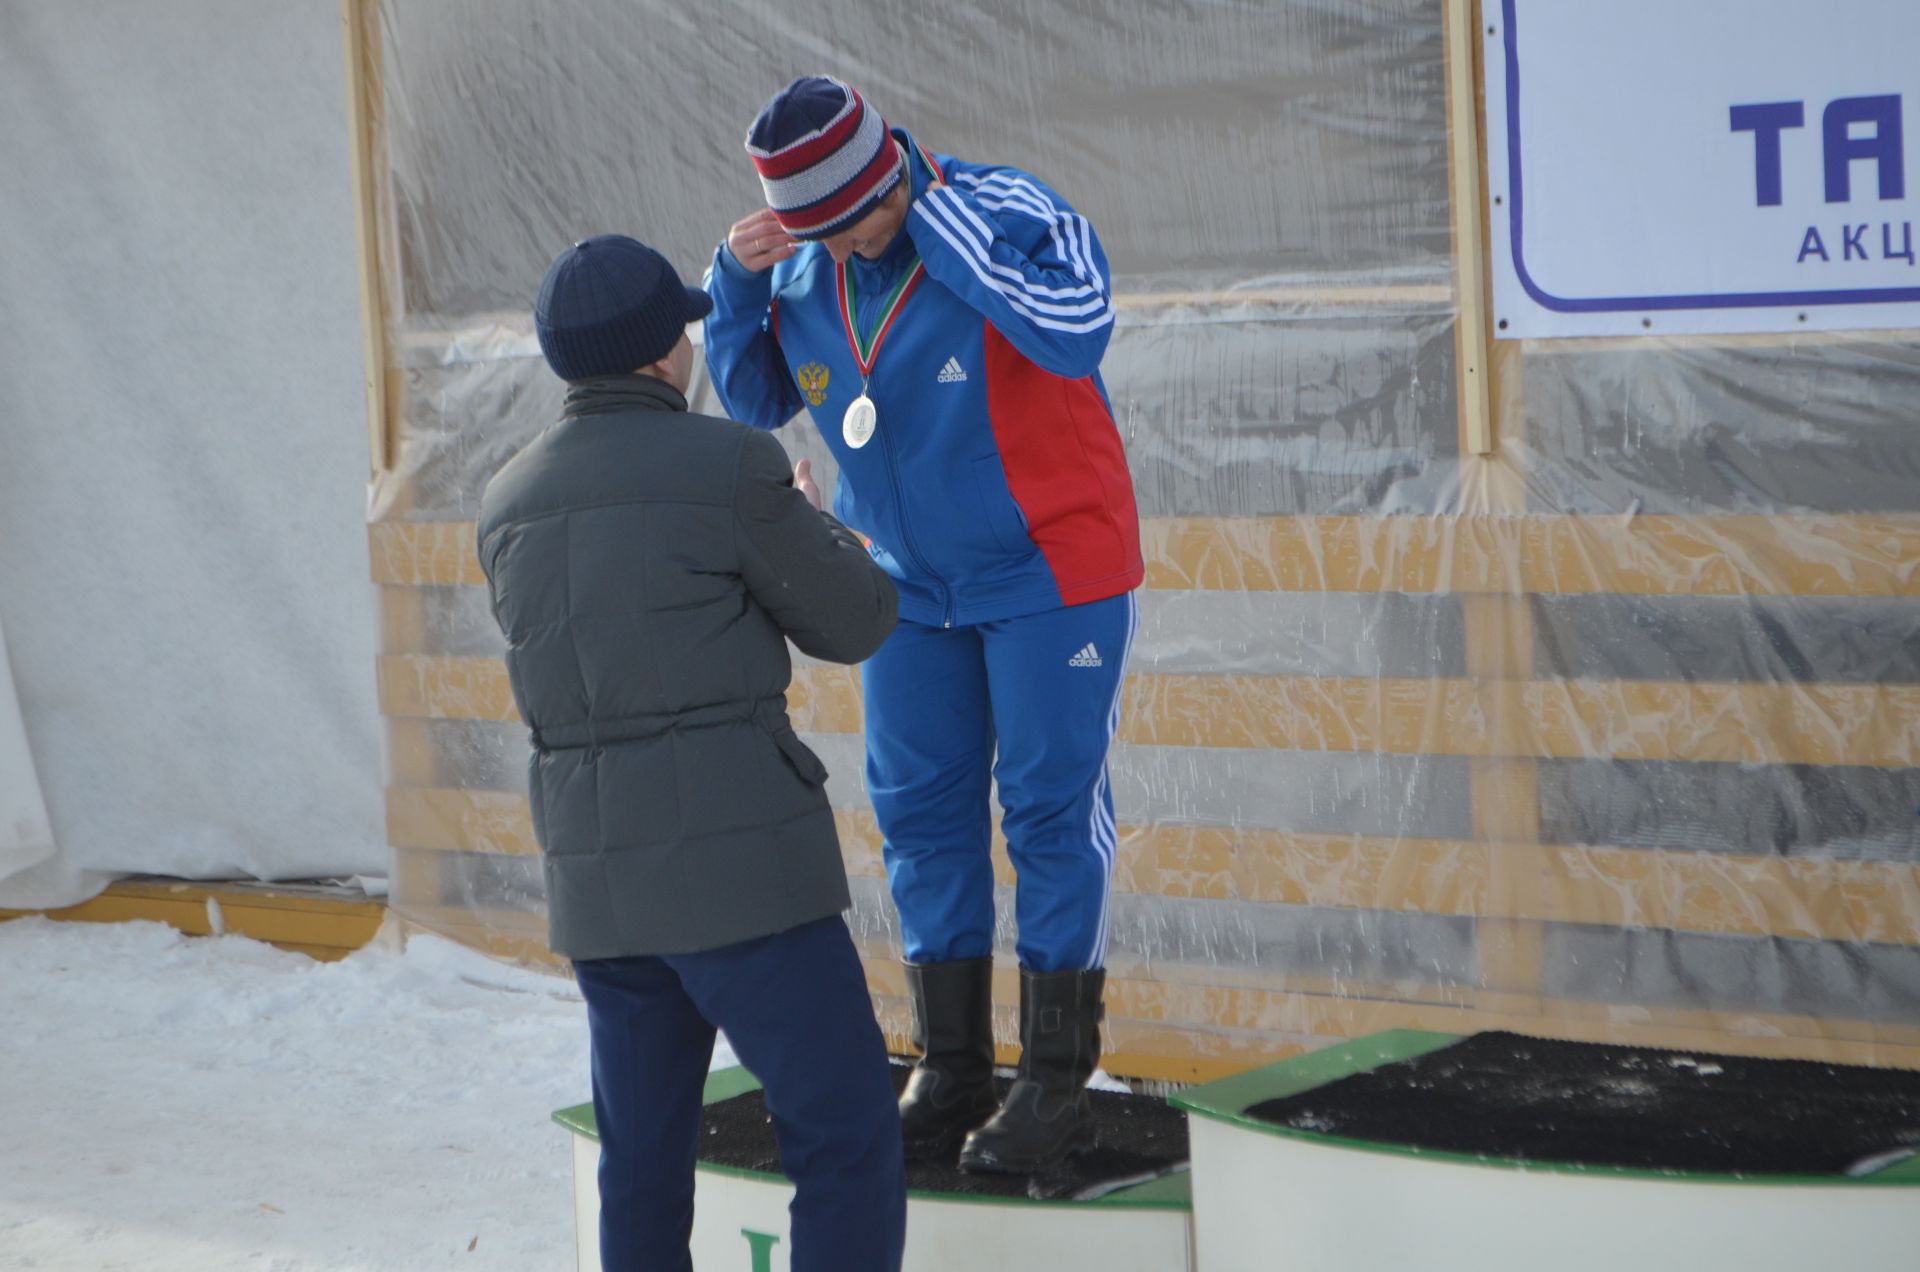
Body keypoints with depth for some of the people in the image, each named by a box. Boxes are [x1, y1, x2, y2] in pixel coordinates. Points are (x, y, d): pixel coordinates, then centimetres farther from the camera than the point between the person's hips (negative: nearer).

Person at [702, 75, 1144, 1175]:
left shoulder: (1010, 213, -20)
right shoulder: (801, 265, -2)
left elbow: (1078, 335, -37)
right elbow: (756, 401, 8)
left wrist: (939, 222, -31)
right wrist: (737, 285, -10)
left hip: (1051, 567, -6)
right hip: (910, 582, 6)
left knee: (1052, 807, -3)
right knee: (920, 812, 7)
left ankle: (1060, 1081, 3)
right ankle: (950, 1071, 16)